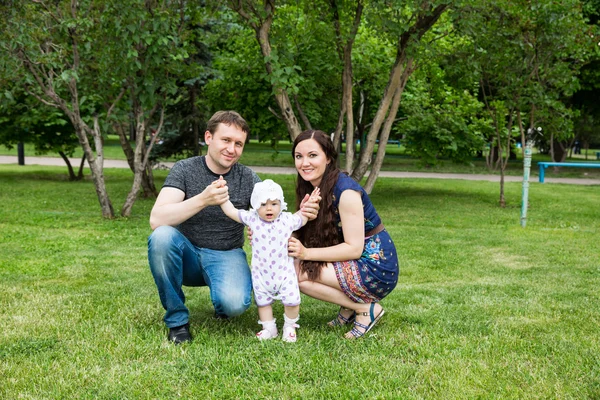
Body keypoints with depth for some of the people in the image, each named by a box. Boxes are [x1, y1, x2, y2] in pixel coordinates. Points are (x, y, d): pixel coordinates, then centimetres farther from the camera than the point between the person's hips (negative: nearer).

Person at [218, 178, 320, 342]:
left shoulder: (287, 220, -4)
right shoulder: (252, 219, -5)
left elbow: (302, 218, 16)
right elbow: (231, 211, 0)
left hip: (284, 272, -1)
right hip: (261, 273, 1)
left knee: (292, 300, -5)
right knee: (262, 302, 12)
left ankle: (290, 327, 19)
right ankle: (269, 328, 31)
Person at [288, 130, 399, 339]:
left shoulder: (345, 190, -20)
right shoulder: (314, 188, 5)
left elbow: (354, 248, -22)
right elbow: (310, 238, 1)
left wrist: (306, 253, -26)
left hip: (376, 270, -8)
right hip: (353, 265, 8)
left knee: (298, 273, -19)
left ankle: (365, 308, -6)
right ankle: (349, 306, 6)